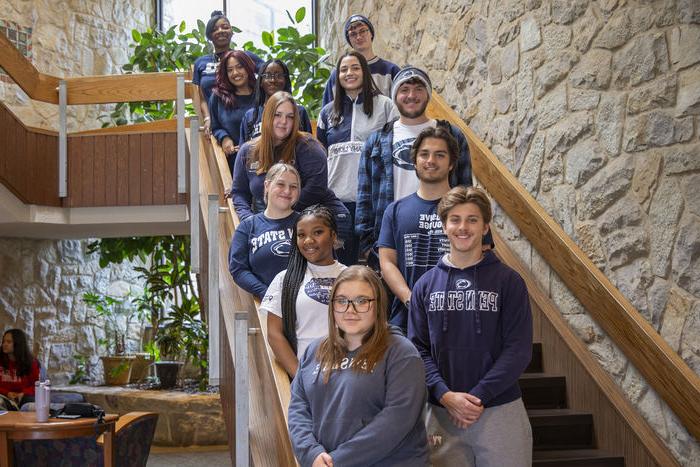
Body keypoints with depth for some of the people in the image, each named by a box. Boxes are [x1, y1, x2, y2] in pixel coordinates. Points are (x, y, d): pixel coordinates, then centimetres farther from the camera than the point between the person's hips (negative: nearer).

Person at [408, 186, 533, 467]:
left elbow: (518, 349, -7)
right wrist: (445, 395, -12)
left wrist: (479, 396, -15)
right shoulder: (426, 285, 6)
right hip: (441, 413, 2)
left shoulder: (508, 282, -1)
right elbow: (418, 348, 2)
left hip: (500, 411, -2)